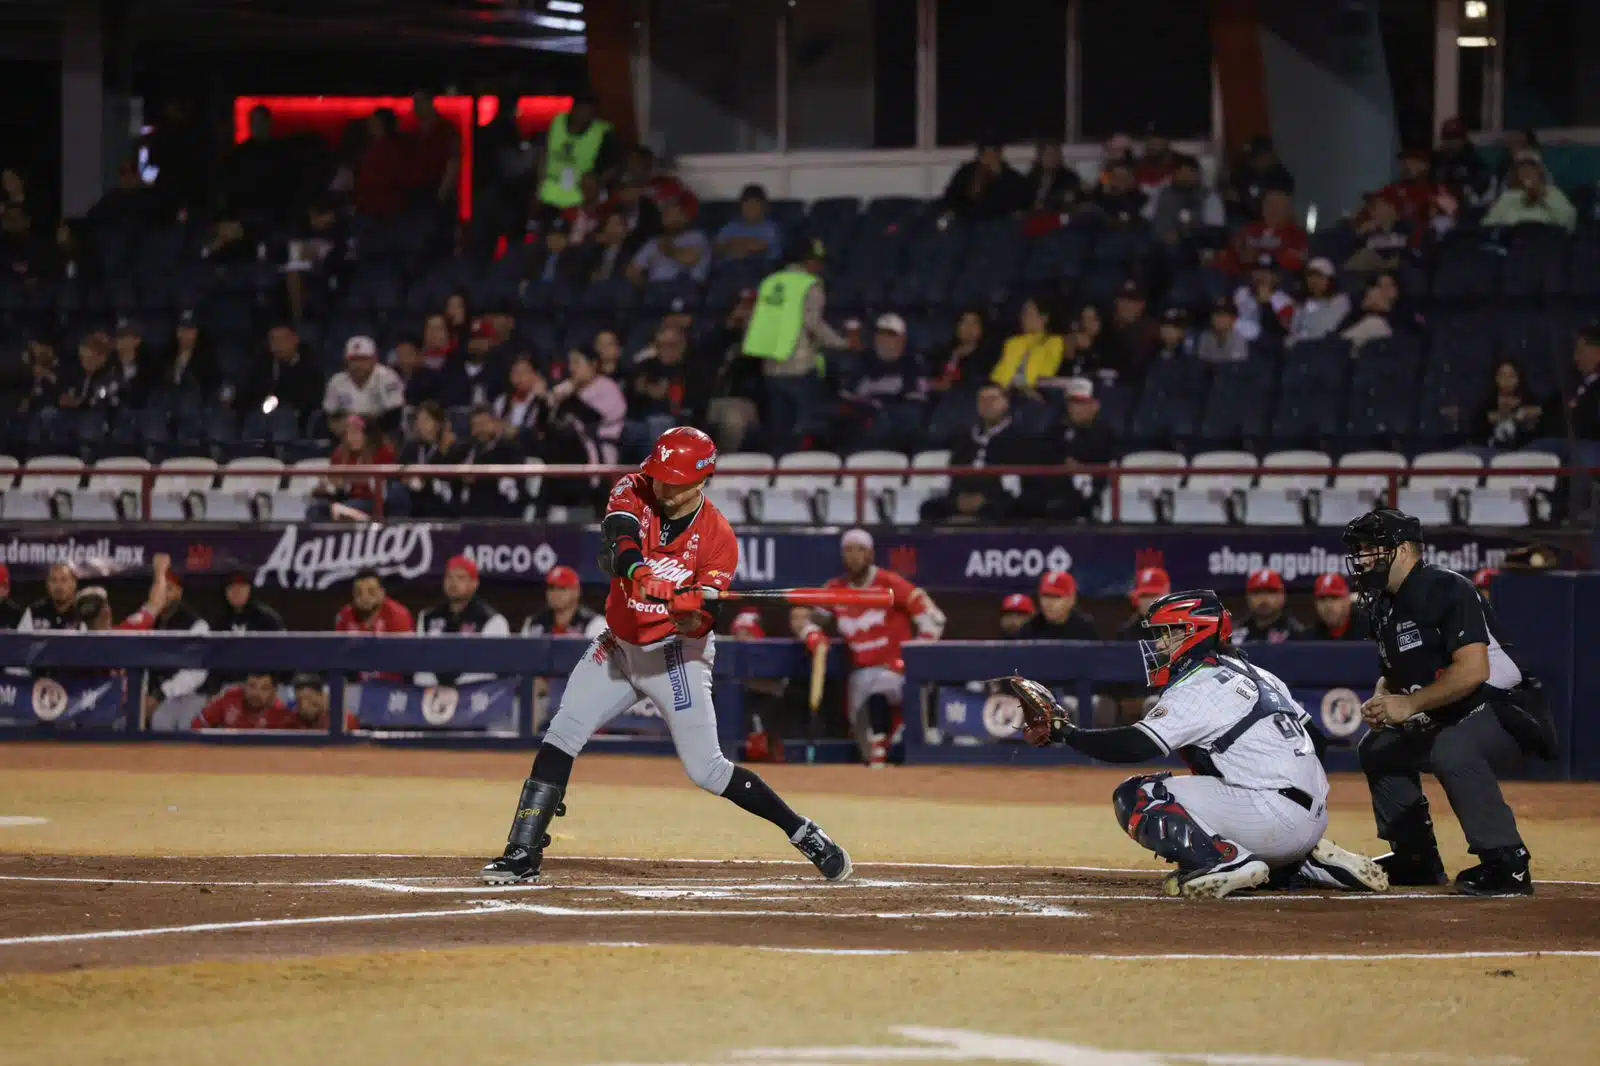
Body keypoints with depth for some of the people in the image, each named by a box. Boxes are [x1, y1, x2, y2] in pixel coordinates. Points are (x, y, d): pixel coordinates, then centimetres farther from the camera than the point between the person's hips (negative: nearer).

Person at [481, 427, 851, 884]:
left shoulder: (717, 537, -17)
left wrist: (687, 607, -44)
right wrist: (636, 571, -52)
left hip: (676, 655, -4)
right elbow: (617, 539, -31)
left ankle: (806, 835, 6)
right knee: (562, 733, -6)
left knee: (706, 770, -7)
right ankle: (523, 854, -5)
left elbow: (698, 622, -21)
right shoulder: (634, 491, -9)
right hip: (620, 643, 4)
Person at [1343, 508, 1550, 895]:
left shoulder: (1445, 589, -19)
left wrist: (1409, 705, -24)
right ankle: (1417, 859, 22)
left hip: (1507, 710, -11)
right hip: (1449, 722, 11)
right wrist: (1382, 698, -1)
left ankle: (1507, 864, -31)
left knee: (1451, 751, -37)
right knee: (1377, 747, 17)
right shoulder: (1386, 606, 10)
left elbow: (1473, 669, -29)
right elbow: (1396, 672, 22)